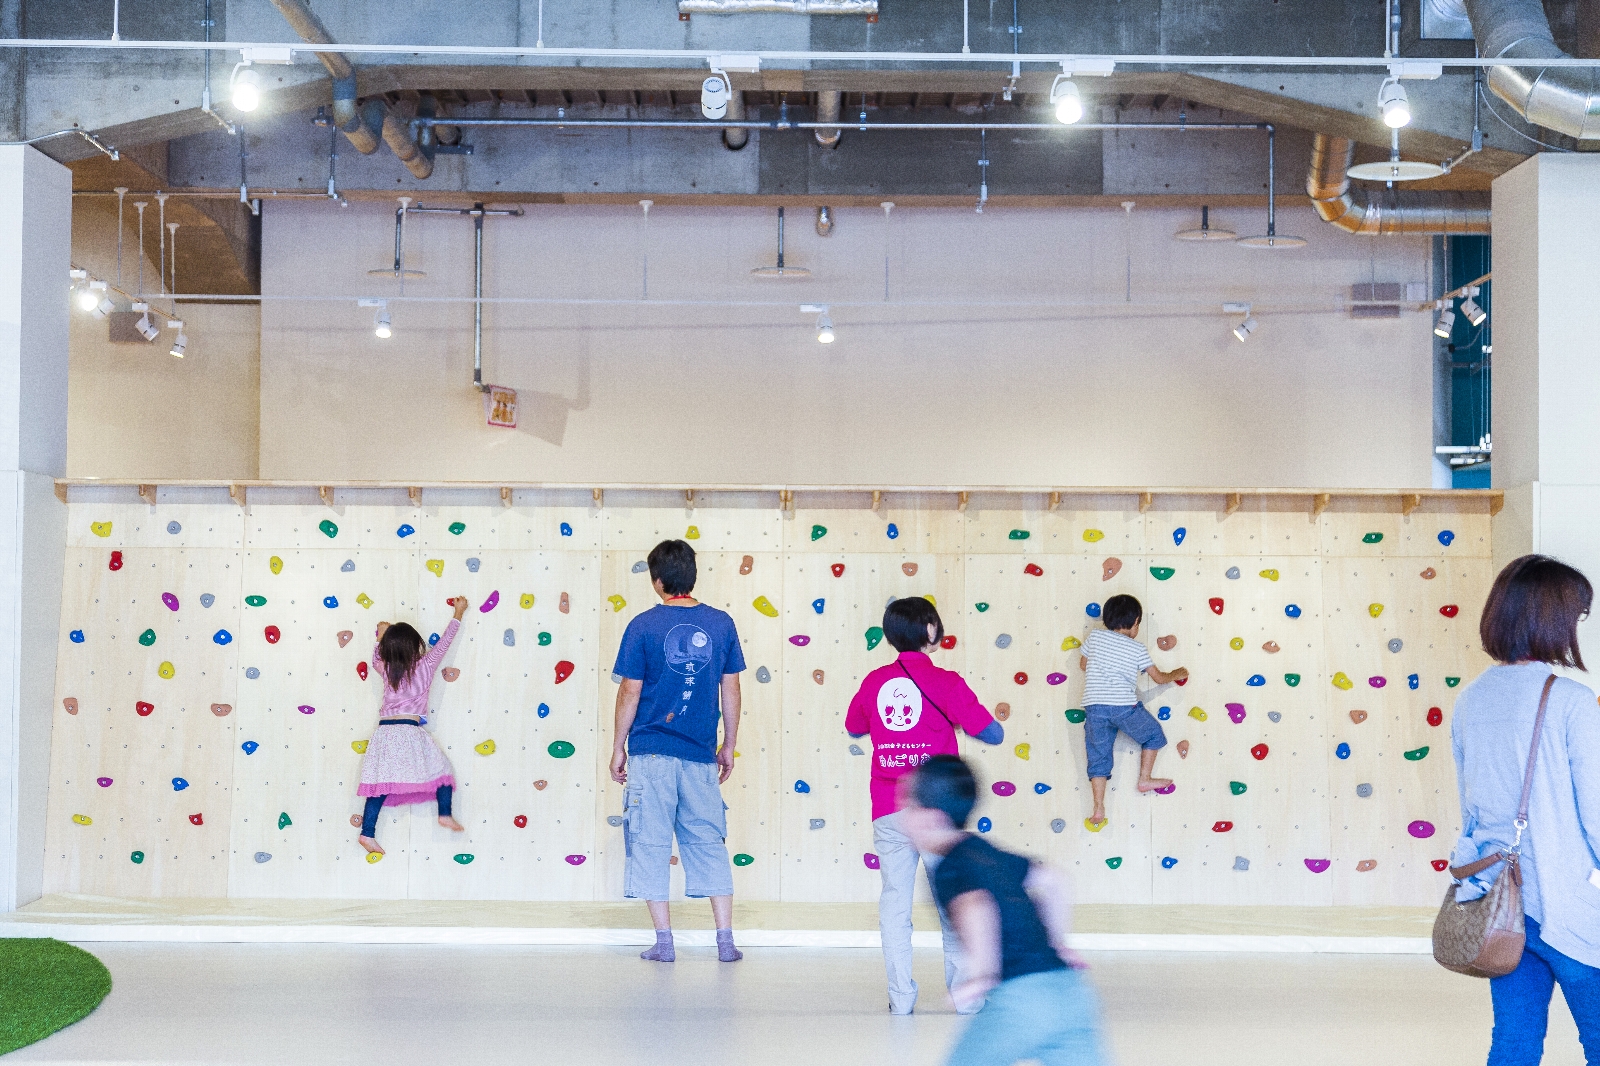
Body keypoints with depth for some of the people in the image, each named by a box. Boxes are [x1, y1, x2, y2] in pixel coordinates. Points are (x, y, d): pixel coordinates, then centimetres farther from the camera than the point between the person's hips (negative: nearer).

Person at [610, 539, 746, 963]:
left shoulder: (643, 626, -6)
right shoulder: (721, 624, 1)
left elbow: (630, 693, -4)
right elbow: (731, 691, 6)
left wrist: (618, 747, 7)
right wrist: (729, 746, 16)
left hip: (651, 753, -2)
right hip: (701, 754, 2)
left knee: (652, 844, 5)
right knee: (709, 843, 9)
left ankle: (664, 941, 7)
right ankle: (725, 940, 8)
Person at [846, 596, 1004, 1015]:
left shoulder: (874, 682, 5)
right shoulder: (945, 682, -7)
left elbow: (854, 728, 22)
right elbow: (994, 734, -6)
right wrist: (961, 717, 12)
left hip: (888, 814, 3)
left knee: (895, 902, 6)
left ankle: (901, 997, 5)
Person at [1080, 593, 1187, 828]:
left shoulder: (1095, 636, 11)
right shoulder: (1138, 649, 6)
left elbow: (1083, 665, 25)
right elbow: (1159, 678, 13)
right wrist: (1175, 675, 33)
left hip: (1094, 708, 3)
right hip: (1124, 707, -2)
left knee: (1098, 757, 8)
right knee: (1153, 735, 24)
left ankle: (1099, 810, 2)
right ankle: (1145, 779, 24)